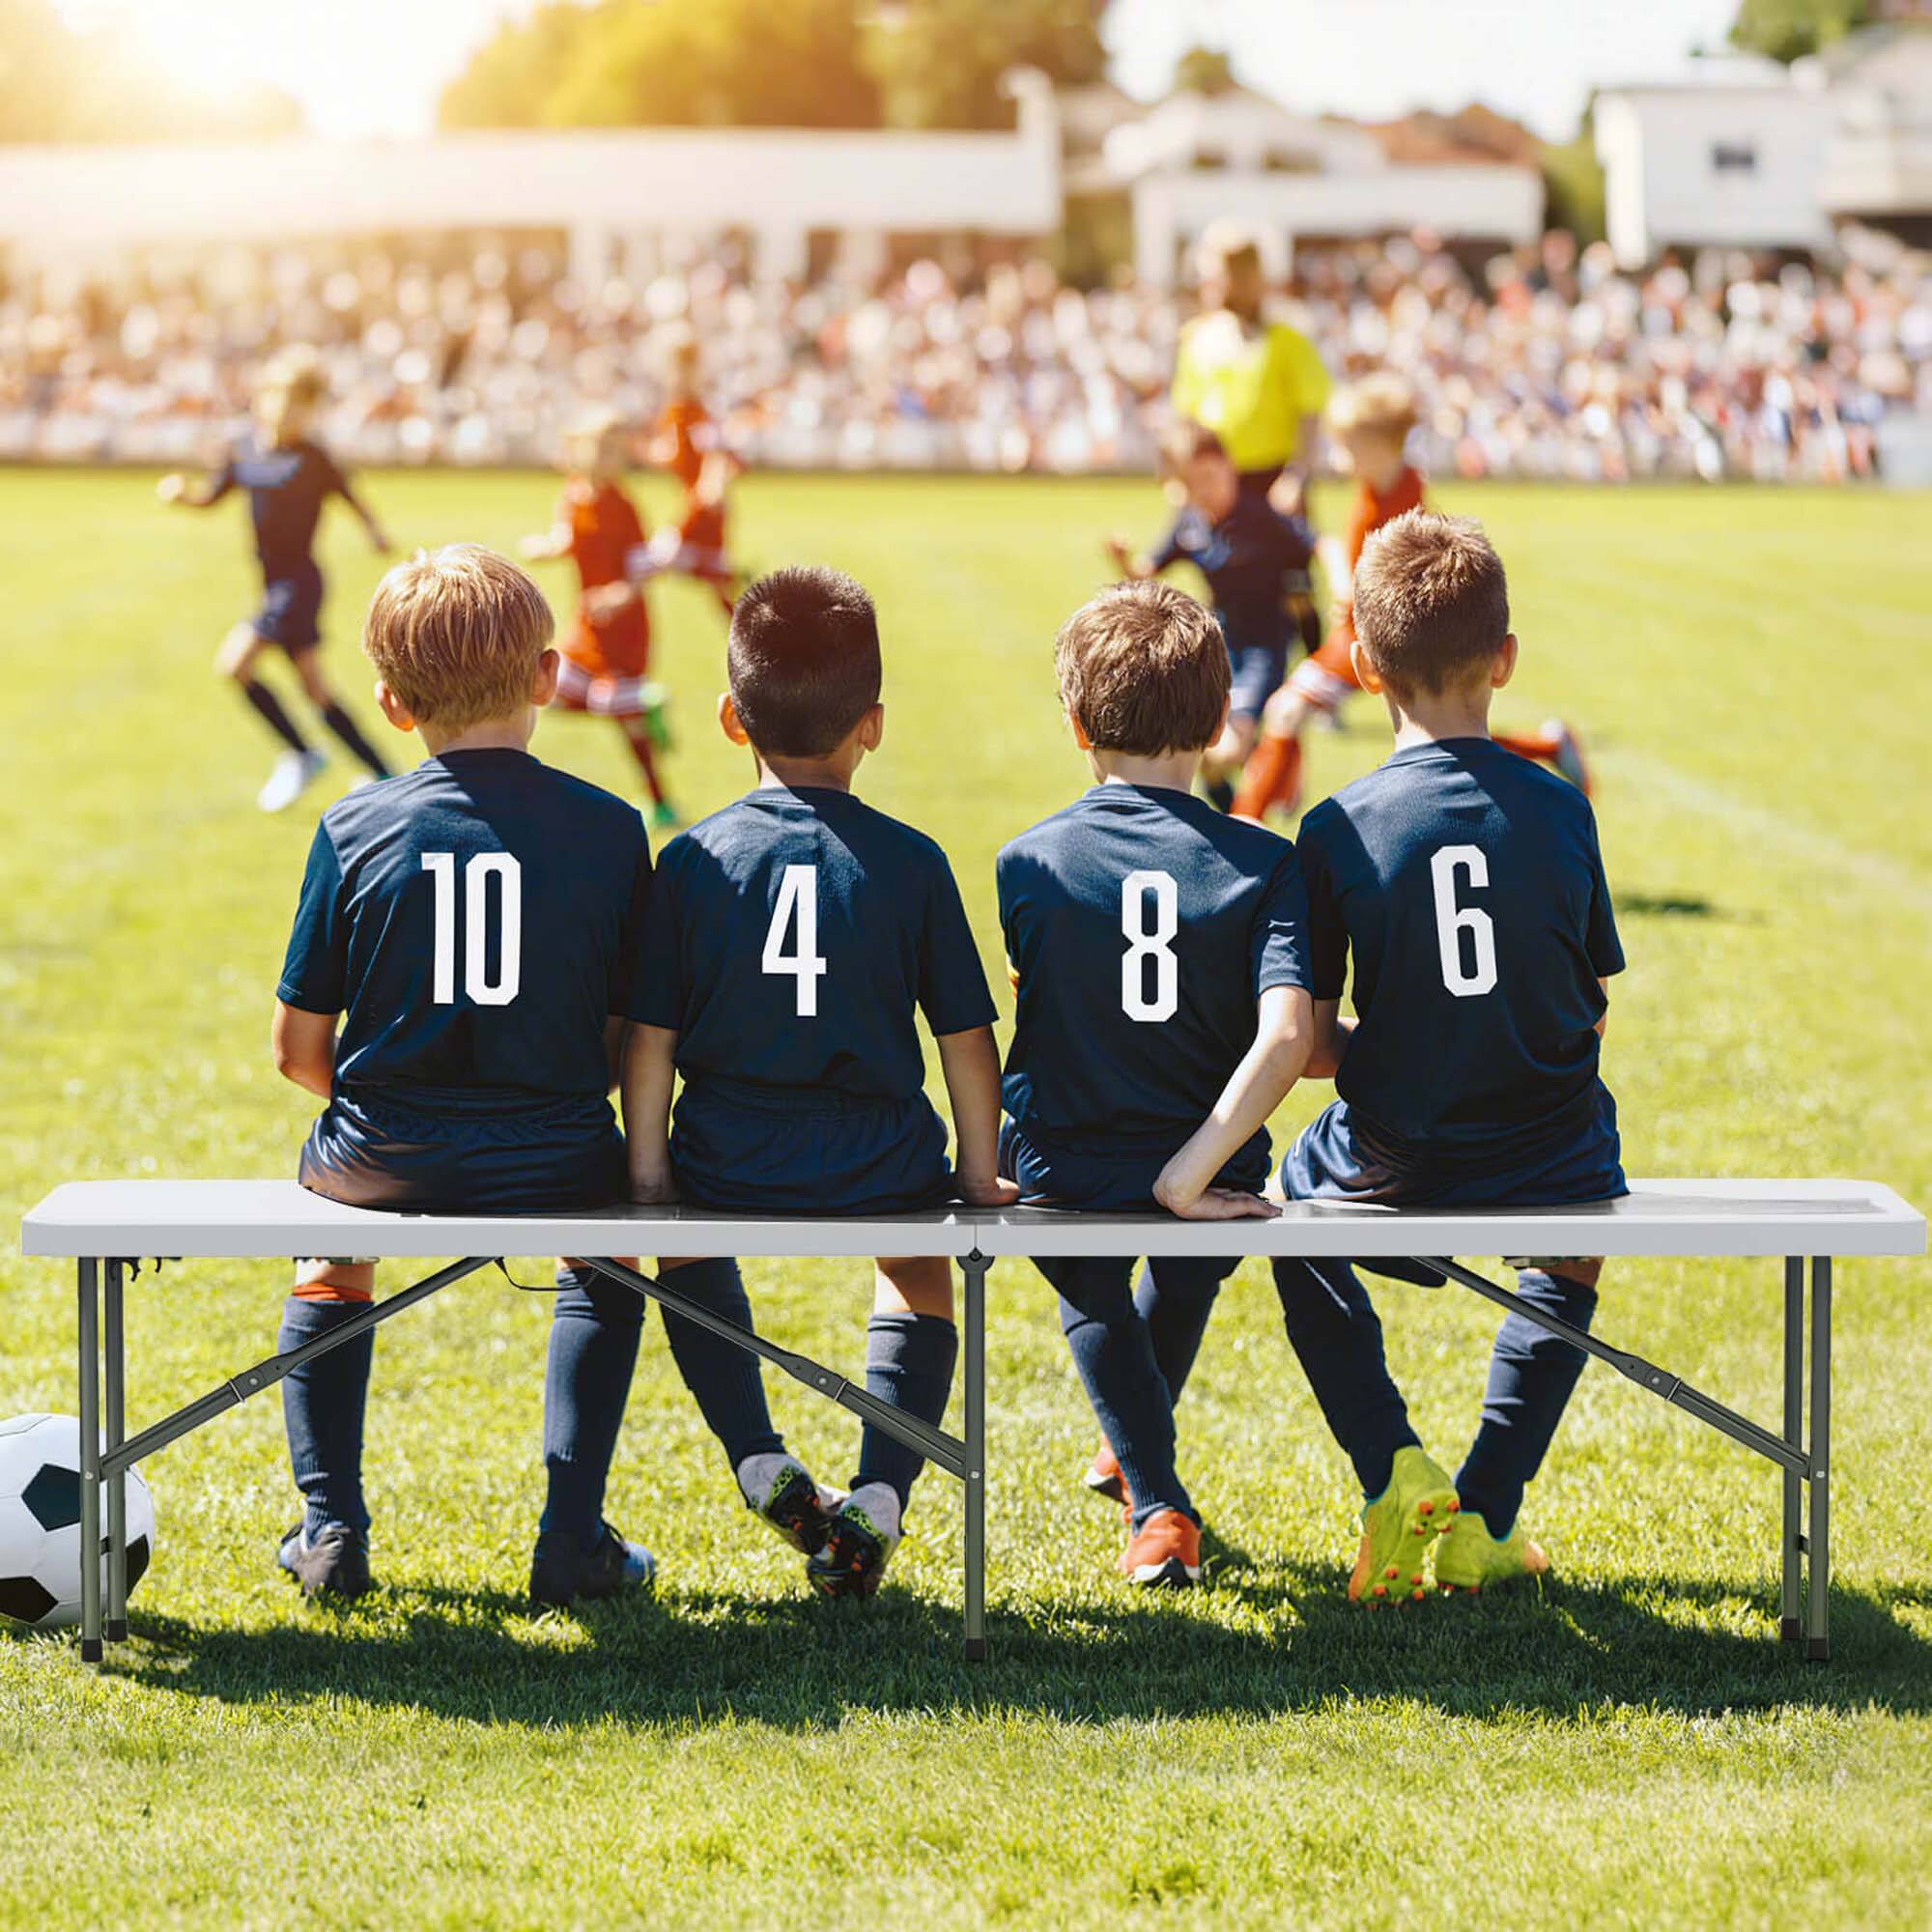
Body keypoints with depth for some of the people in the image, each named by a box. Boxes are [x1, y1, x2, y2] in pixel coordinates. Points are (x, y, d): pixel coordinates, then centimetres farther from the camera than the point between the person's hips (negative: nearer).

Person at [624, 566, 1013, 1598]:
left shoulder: (695, 857, -6)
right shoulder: (911, 862, -5)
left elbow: (651, 1036, -6)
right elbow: (966, 1036, -1)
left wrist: (648, 1169, 5)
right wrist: (979, 1172, 12)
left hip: (727, 1165, 0)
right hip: (879, 1165, 0)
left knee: (692, 1247, 35)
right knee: (919, 1275, 32)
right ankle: (879, 1494, 10)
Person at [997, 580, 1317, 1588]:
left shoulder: (1028, 862, -9)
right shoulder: (1264, 865, -11)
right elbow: (1287, 1038, -23)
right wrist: (1190, 1175, -19)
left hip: (1062, 1169, -1)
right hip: (1203, 1159, 1)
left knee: (1091, 1296, 35)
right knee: (1195, 1263, 40)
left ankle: (1159, 1502, 15)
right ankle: (1137, 1450, 60)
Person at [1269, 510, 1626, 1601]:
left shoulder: (1338, 832, -10)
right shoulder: (1562, 812, -5)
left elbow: (1305, 1041, -8)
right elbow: (1594, 1016, 4)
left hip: (1391, 1167, -1)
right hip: (1548, 1161, 2)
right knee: (1572, 1252, 36)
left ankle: (1394, 1472, 11)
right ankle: (1485, 1518, 23)